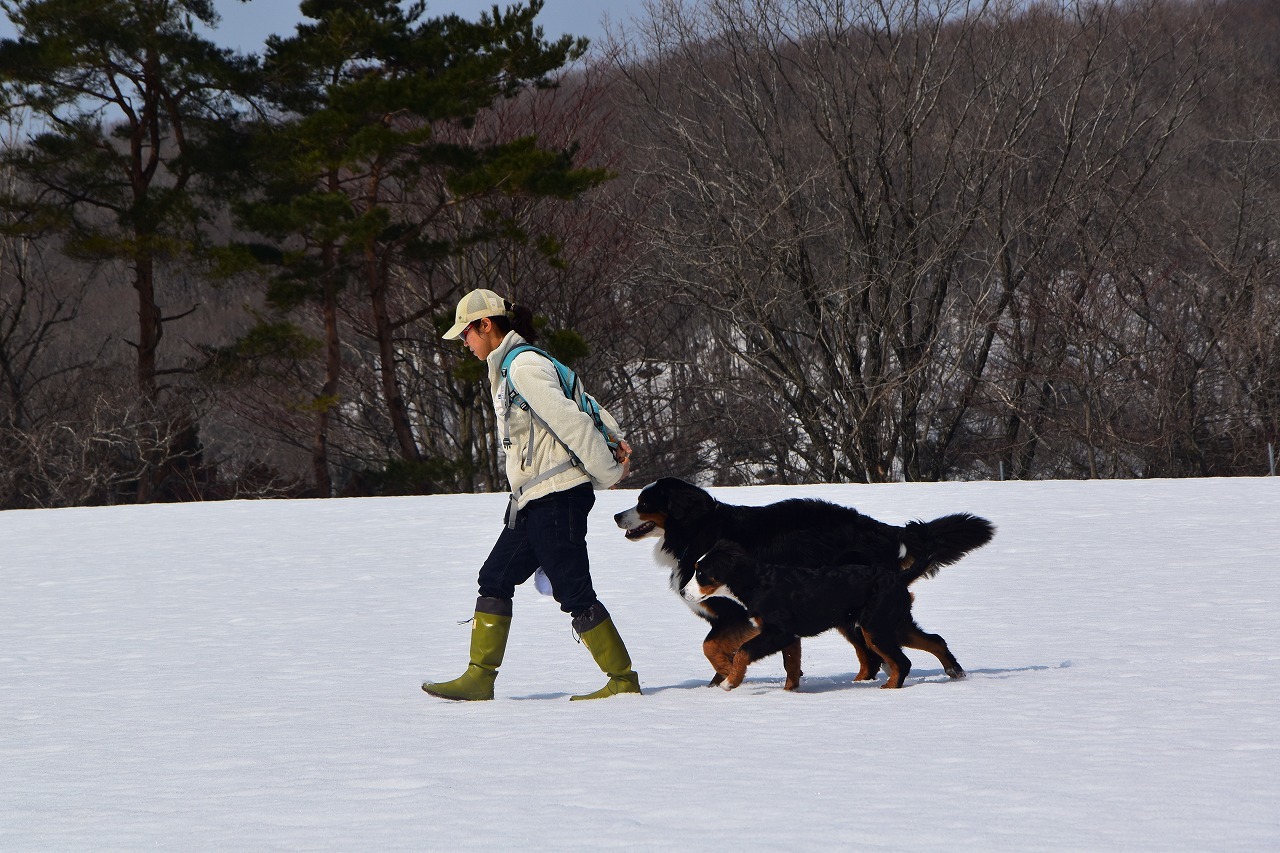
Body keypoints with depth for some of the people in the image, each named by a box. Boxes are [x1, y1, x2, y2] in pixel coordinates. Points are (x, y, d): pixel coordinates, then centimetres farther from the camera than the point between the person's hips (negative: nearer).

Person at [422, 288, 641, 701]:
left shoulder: (523, 367, -14)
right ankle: (479, 678, 12)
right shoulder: (511, 368, 18)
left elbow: (569, 420, -19)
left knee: (574, 593, -7)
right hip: (534, 500, 10)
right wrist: (613, 446, 4)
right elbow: (581, 412, 17)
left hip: (557, 496, -10)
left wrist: (609, 471, -12)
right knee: (495, 579, 10)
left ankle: (623, 680, -1)